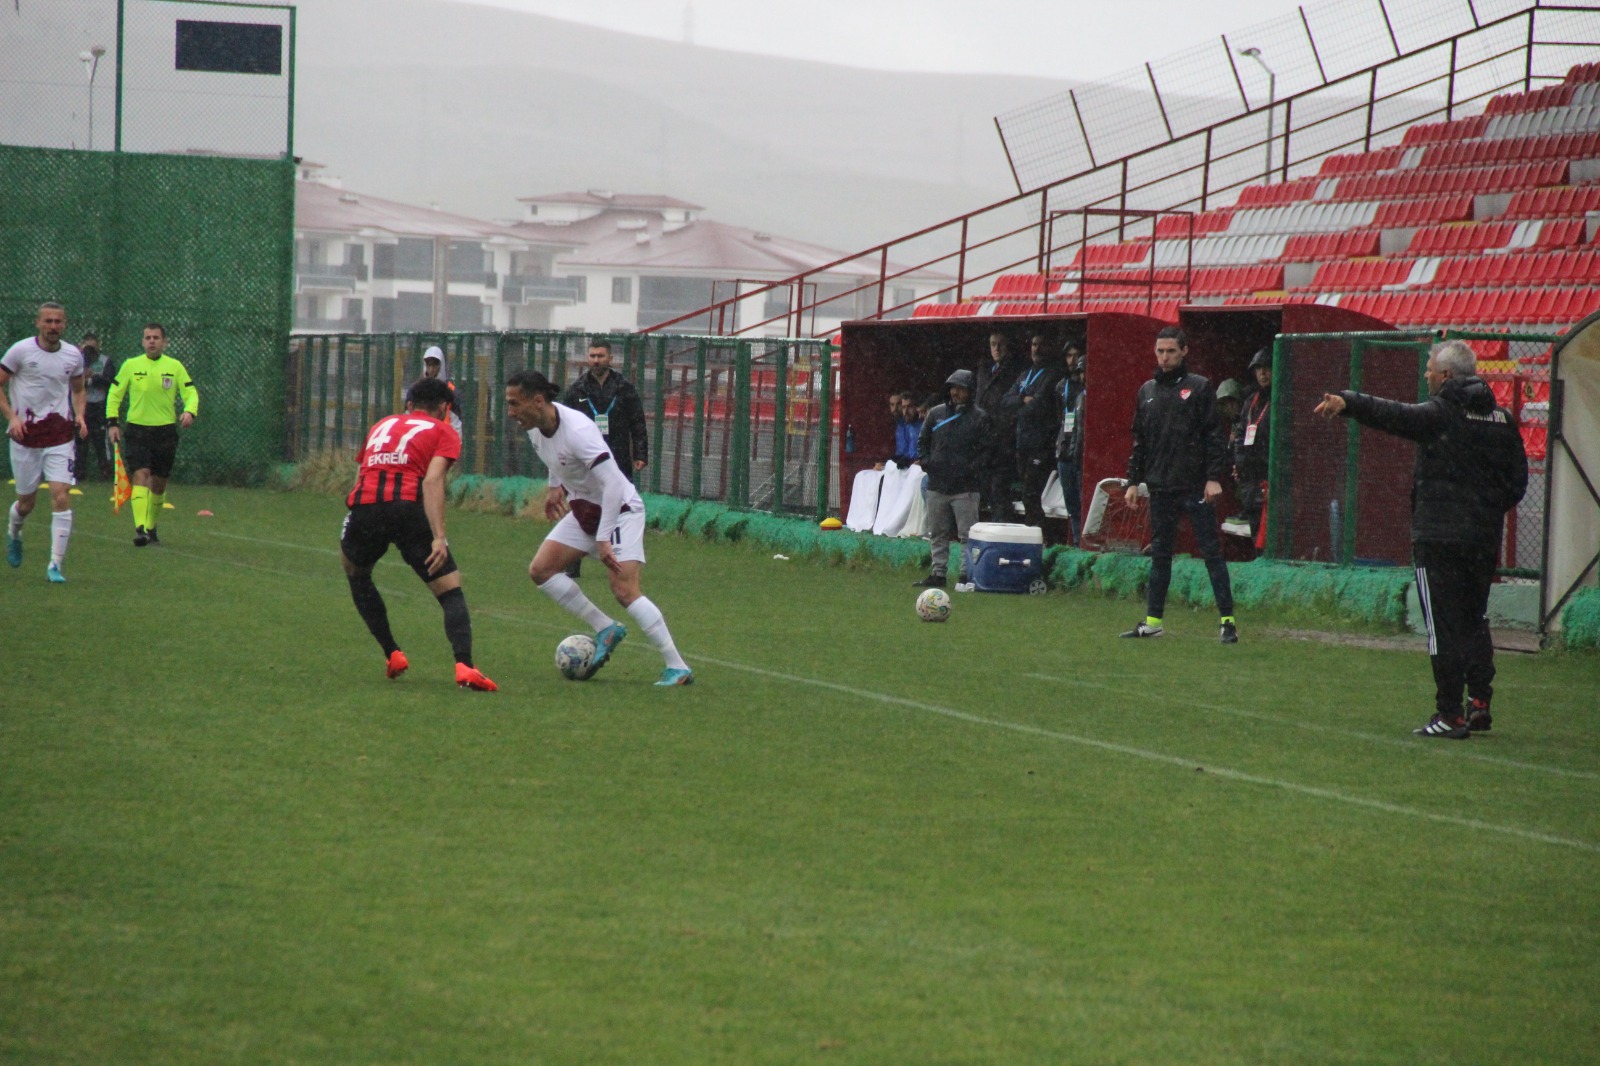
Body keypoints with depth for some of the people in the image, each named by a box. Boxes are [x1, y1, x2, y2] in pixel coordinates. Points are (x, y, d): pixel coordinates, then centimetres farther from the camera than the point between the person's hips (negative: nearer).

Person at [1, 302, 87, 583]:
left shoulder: (74, 355, 4)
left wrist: (79, 415, 2)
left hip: (61, 436, 1)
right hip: (25, 434, -1)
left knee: (61, 496, -14)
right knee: (27, 502, 8)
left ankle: (55, 565, -10)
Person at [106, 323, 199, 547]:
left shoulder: (175, 367, 3)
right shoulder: (131, 366, 2)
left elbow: (191, 394, 2)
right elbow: (114, 394, 10)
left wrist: (190, 411, -19)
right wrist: (113, 422, 1)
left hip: (165, 431, 2)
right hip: (137, 430, -2)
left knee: (159, 483, 9)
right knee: (141, 475, -18)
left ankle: (151, 528, 26)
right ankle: (140, 528, -27)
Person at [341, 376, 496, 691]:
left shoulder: (382, 425, 31)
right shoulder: (444, 433, 16)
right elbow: (432, 481, -2)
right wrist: (439, 538, -10)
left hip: (364, 505, 3)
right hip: (408, 508, -3)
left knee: (356, 576, 31)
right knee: (451, 592, 3)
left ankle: (392, 654, 22)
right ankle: (464, 666, -19)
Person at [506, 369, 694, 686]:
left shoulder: (577, 430, -31)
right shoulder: (535, 425, -5)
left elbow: (613, 484, -33)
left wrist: (603, 539, -34)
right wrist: (555, 486, 28)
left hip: (619, 509, -9)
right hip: (584, 510, 9)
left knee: (624, 590, -20)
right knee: (540, 570, -3)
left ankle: (678, 668, -15)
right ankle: (606, 629, 5)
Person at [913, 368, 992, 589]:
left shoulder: (979, 418, -1)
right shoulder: (936, 414, 12)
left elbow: (988, 449, -2)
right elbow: (923, 441, 21)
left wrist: (973, 469, -12)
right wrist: (926, 461, 6)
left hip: (965, 487, -5)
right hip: (937, 485, 5)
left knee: (967, 534, -5)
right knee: (938, 533, 9)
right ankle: (938, 572, 15)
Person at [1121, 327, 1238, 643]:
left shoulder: (1199, 388, -1)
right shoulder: (1147, 391, 14)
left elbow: (1215, 435, -4)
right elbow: (1139, 441, 18)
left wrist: (1214, 477, -12)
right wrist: (1133, 481, 13)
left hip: (1195, 486, -5)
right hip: (1160, 487, 5)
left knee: (1211, 551, -4)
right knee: (1159, 554, 9)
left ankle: (1228, 619, -2)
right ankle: (1152, 621, 14)